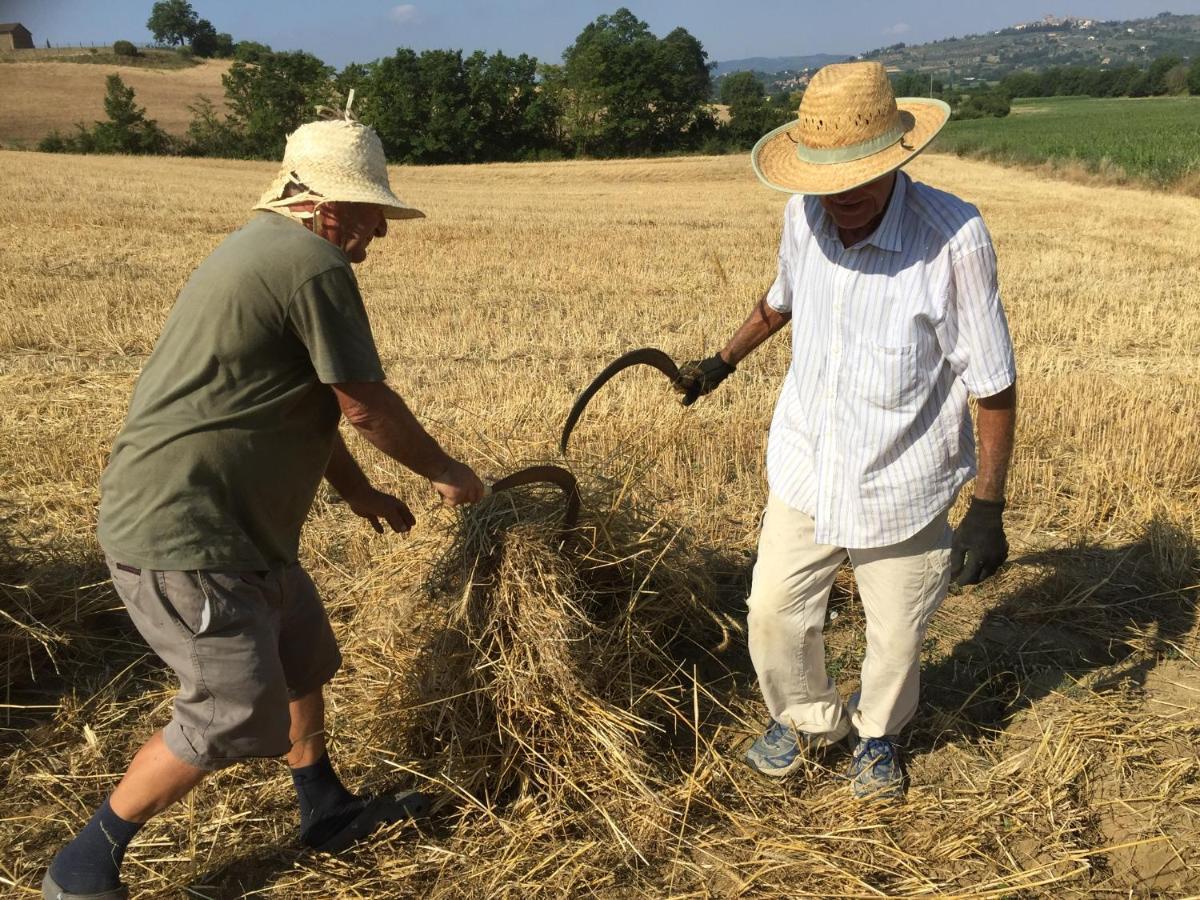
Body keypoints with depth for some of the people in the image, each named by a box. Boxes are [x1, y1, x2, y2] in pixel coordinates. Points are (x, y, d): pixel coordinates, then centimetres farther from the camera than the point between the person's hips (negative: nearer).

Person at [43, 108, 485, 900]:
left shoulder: (267, 248, 15)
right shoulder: (314, 264, -18)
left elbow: (302, 403, 21)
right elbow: (366, 405, -15)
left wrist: (358, 491, 25)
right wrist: (445, 471, 1)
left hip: (235, 524, 11)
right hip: (183, 533, -11)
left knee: (304, 658, 20)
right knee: (237, 716, -3)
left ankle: (327, 811, 38)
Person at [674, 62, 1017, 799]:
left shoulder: (954, 237, -23)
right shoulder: (805, 216, -9)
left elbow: (993, 383, -16)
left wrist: (988, 510, -14)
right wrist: (722, 364, 25)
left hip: (901, 483, -3)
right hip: (806, 467, 4)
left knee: (897, 635, 14)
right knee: (774, 610, 13)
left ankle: (878, 734, 47)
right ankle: (809, 718, 43)